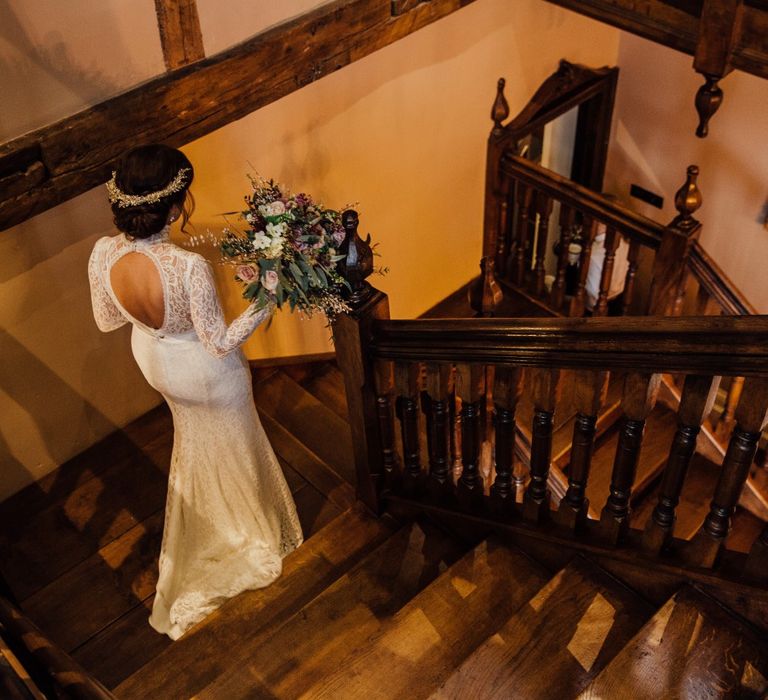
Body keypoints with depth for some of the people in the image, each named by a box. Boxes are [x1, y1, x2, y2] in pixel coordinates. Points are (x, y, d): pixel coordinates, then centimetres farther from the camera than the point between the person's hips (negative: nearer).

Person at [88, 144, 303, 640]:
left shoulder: (104, 254, -24)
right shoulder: (189, 267, -40)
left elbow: (107, 320, -5)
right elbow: (219, 343, -27)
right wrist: (266, 302, -19)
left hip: (153, 361, 6)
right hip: (205, 371, -6)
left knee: (192, 436, 37)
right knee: (231, 445, 25)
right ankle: (252, 530, 53)